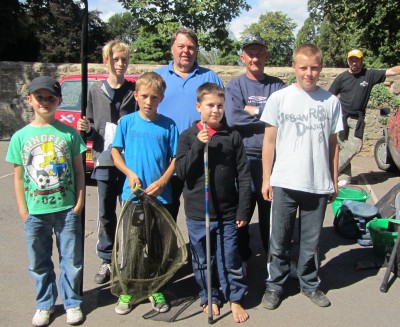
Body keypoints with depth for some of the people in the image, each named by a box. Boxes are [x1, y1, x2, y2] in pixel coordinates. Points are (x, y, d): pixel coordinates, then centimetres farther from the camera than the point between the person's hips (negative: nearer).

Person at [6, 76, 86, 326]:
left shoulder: (69, 133, -2)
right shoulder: (21, 137, 1)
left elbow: (79, 171, 2)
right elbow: (18, 176, 4)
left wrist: (79, 202, -3)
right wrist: (23, 210, 0)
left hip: (67, 209, -1)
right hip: (35, 212, 1)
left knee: (72, 260, 9)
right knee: (39, 263, 14)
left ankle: (73, 303, 28)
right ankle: (45, 305, 32)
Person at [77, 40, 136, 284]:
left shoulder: (134, 90, 3)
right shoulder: (96, 90, 9)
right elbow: (92, 126, 12)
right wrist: (87, 128, -7)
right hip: (104, 160, 2)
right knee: (106, 214, 9)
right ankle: (107, 260, 22)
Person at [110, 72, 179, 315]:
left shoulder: (168, 125, -2)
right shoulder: (127, 122, -1)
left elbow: (175, 158, 0)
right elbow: (115, 152, 4)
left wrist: (162, 181, -14)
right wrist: (130, 173, -11)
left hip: (161, 195, 0)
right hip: (132, 193, 1)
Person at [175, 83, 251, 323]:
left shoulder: (233, 137, 1)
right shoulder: (188, 136, 1)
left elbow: (243, 176, 1)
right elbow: (181, 172, -6)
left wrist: (243, 210, -2)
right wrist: (198, 146, -17)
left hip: (227, 214, 0)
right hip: (197, 214, 1)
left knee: (230, 261, 8)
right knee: (202, 261, 14)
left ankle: (235, 299, 27)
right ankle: (209, 298, 33)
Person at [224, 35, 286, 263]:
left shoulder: (278, 86, 6)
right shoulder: (235, 86, 2)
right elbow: (233, 118, -15)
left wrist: (254, 111, -11)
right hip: (243, 157, -1)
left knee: (271, 210, 9)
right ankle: (241, 257, 27)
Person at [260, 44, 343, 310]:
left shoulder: (331, 101, 3)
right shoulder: (279, 98, -1)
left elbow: (333, 144, 9)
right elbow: (269, 141, 1)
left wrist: (334, 181, 9)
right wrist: (266, 180, 0)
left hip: (318, 184, 1)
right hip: (284, 183, -1)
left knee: (312, 240, 13)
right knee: (279, 239, 9)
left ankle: (310, 284, 32)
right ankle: (275, 284, 26)